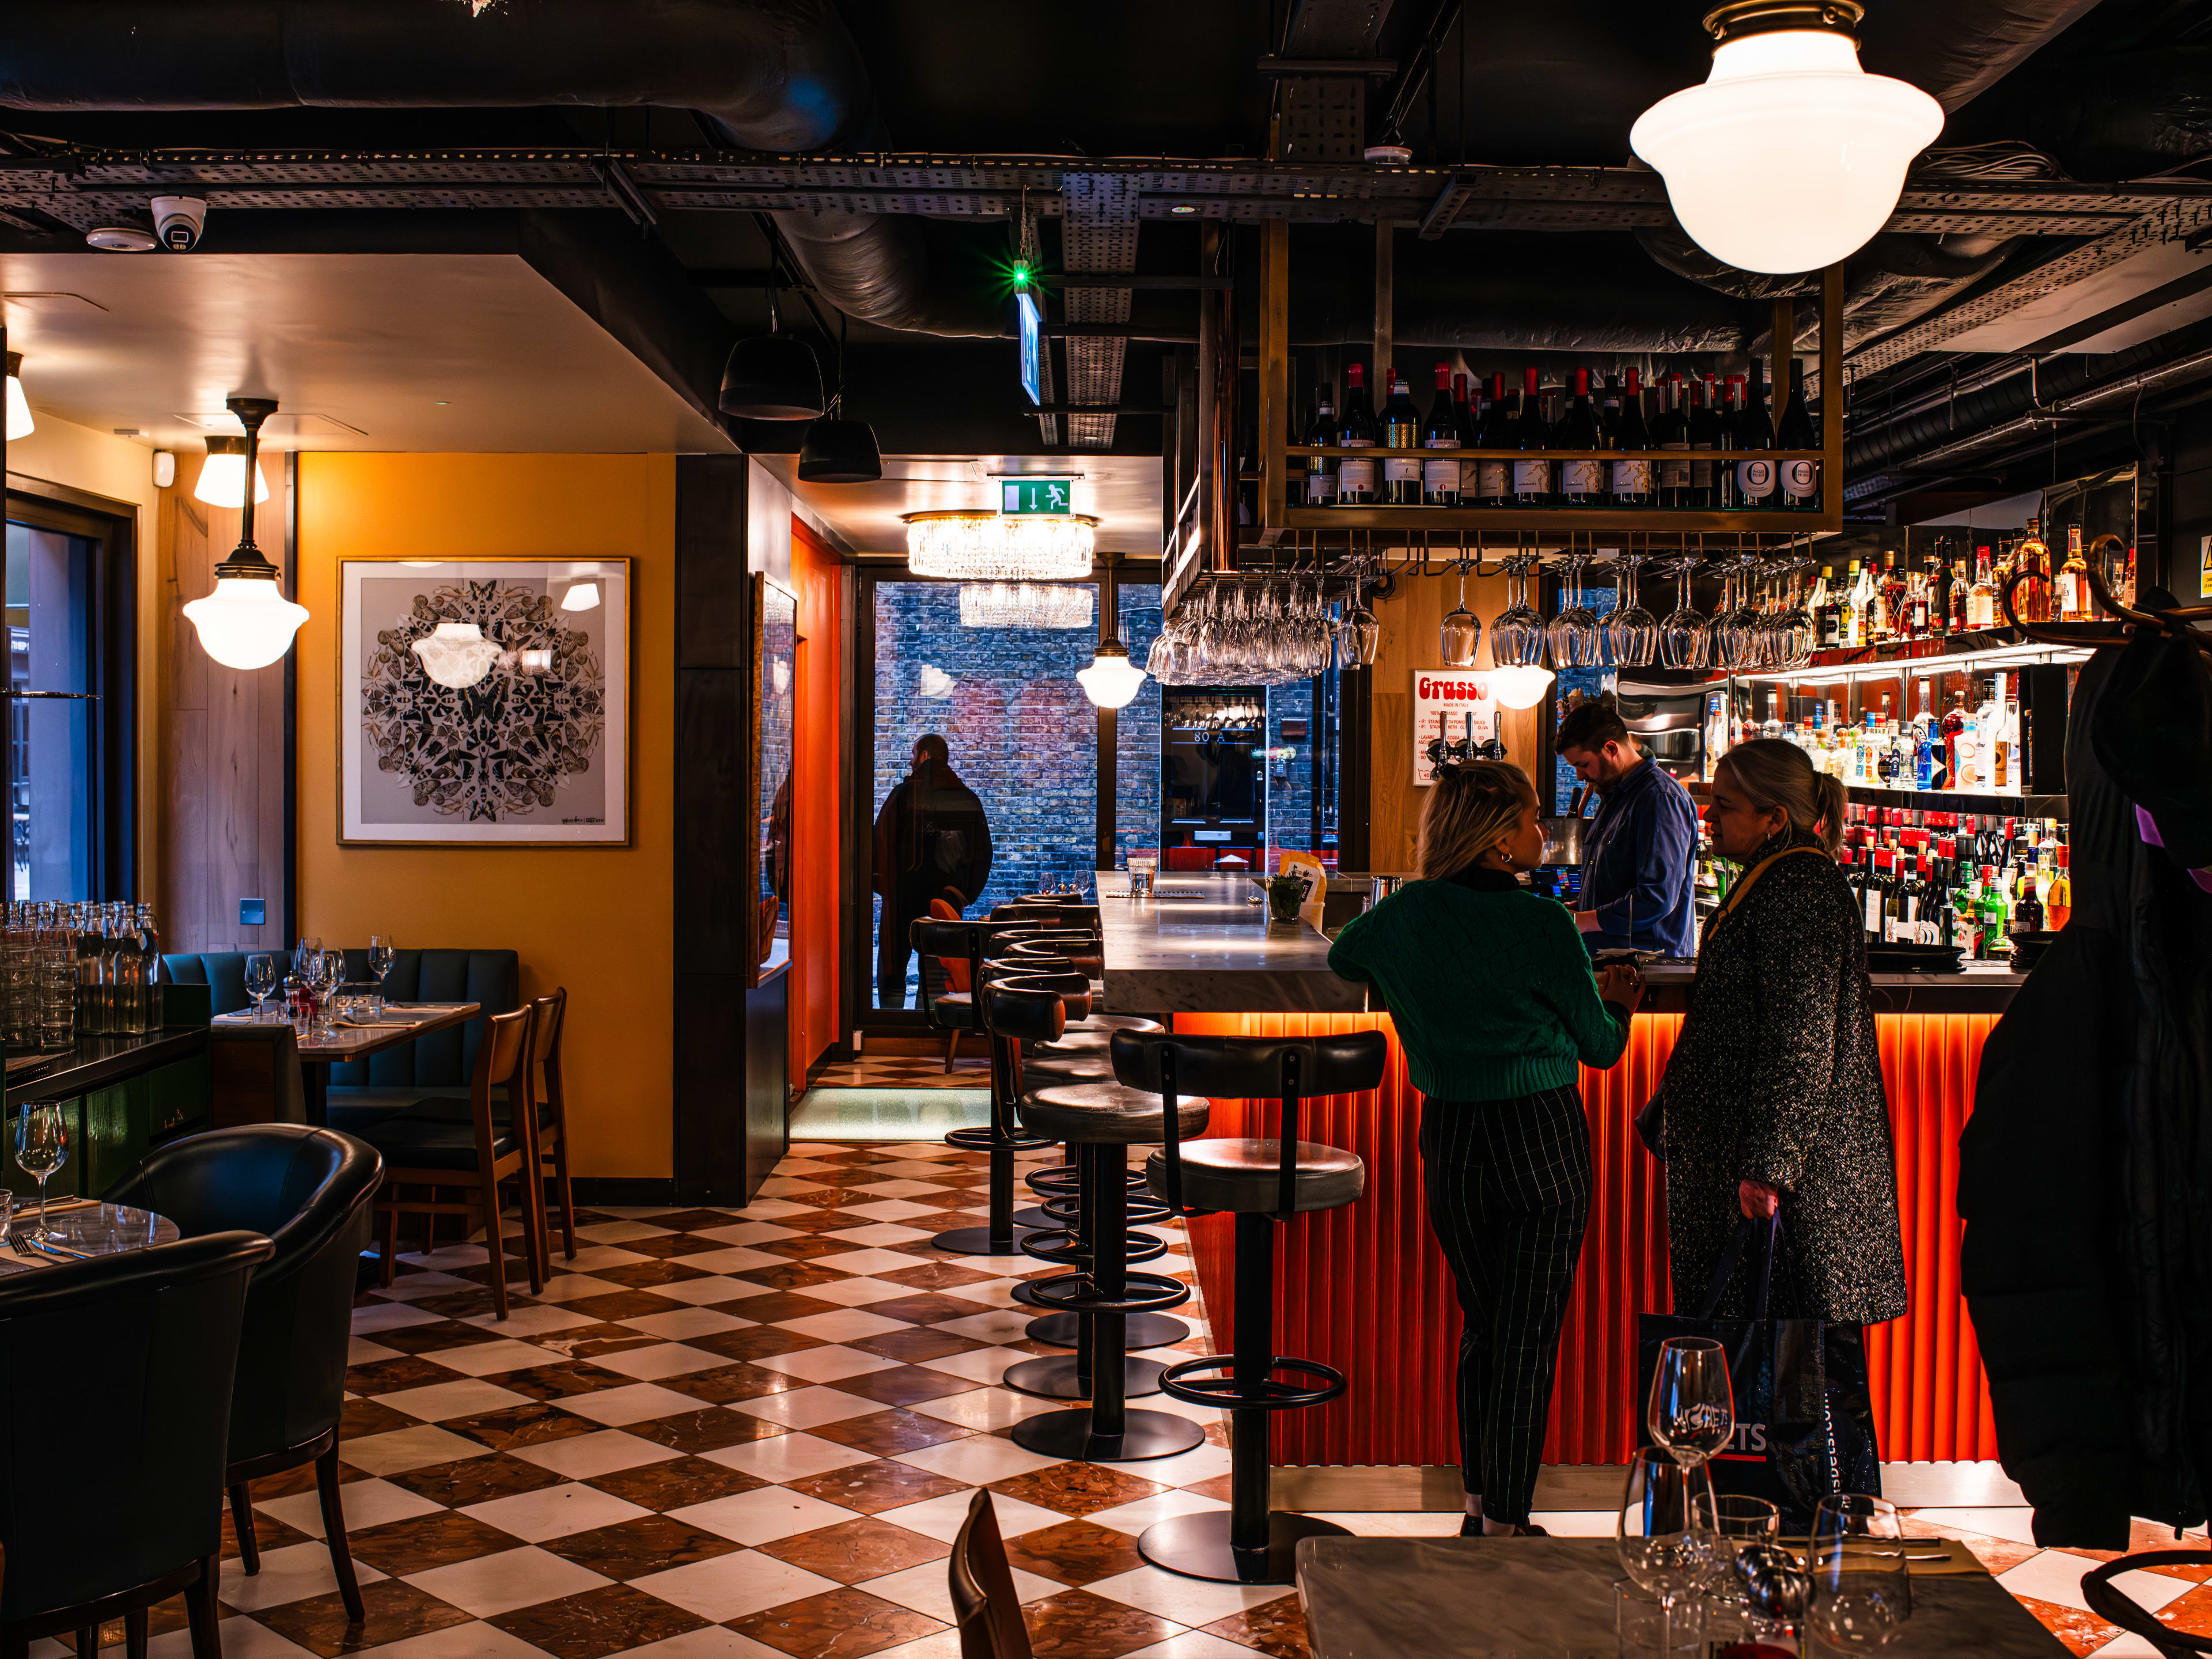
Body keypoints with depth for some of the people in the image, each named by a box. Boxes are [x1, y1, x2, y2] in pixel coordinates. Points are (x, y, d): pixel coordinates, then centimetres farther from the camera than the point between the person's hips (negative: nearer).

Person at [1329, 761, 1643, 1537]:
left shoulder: (1404, 915, -1)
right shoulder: (1541, 923, -13)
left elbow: (1342, 957, 21)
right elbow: (1599, 1045, -2)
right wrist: (1618, 1002, 19)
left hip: (1450, 1140, 4)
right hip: (1543, 1137, -4)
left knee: (1481, 1325, 19)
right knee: (1528, 1336, 4)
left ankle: (1477, 1504, 24)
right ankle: (1506, 1522, 8)